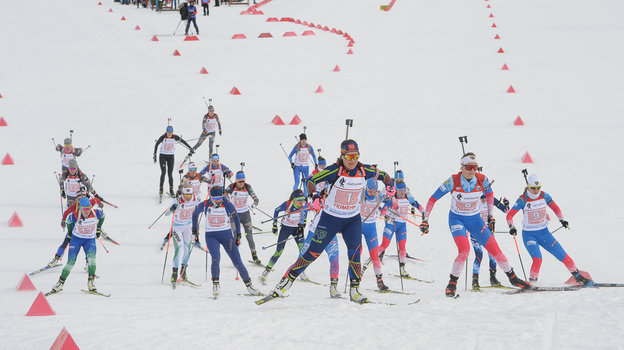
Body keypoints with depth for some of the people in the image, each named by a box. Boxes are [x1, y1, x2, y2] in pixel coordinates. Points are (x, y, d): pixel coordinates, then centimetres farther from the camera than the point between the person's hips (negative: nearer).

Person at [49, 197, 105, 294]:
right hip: (76, 239, -1)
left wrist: (99, 228, 9)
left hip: (90, 240, 1)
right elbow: (69, 221, 0)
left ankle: (91, 281, -21)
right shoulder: (75, 216, -24)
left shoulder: (96, 213, -20)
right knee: (71, 262, -9)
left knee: (91, 256, -28)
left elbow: (102, 215, 6)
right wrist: (70, 233, 8)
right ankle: (60, 283, 9)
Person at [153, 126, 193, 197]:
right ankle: (161, 189, -1)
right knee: (163, 172, -12)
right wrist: (155, 155, -12)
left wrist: (190, 148, 8)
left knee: (170, 173, 0)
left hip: (171, 156, 2)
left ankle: (171, 190, 8)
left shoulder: (175, 137, -8)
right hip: (162, 156, -2)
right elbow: (156, 145, -8)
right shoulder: (163, 137, -14)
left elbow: (183, 141, 4)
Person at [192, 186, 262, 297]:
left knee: (237, 262, -4)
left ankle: (248, 285, 9)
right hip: (211, 236, 0)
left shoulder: (227, 204, -11)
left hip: (226, 235, 0)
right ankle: (215, 284, -7)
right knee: (216, 258, -25)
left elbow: (235, 217, 4)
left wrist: (238, 235, 5)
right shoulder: (204, 205, -9)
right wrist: (195, 228, 19)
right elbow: (195, 213, 12)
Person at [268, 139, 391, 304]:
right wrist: (314, 196, -36)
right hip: (330, 218, -3)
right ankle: (287, 280, 7)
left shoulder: (364, 170, -7)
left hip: (353, 220, 3)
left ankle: (354, 290, -2)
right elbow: (311, 180, -19)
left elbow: (382, 175, 12)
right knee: (313, 253, -4)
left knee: (355, 252, -14)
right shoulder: (335, 170, -19)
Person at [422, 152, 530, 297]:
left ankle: (512, 277, 17)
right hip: (456, 219, -3)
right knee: (464, 249, -27)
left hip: (475, 219, 3)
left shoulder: (482, 180, -14)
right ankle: (452, 284, -11)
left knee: (494, 248, -3)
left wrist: (490, 216, 11)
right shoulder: (453, 181, -21)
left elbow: (489, 194, 10)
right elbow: (433, 199, -12)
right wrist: (425, 220, -14)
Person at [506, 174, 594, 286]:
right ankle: (532, 281, -9)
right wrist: (511, 227, -28)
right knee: (537, 259, -26)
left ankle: (578, 276, 16)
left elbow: (555, 208, 11)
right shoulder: (523, 199, -13)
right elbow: (510, 215, -11)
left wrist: (562, 219, -3)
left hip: (544, 232, 3)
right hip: (529, 235, -3)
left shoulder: (544, 196, -3)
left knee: (562, 255, -1)